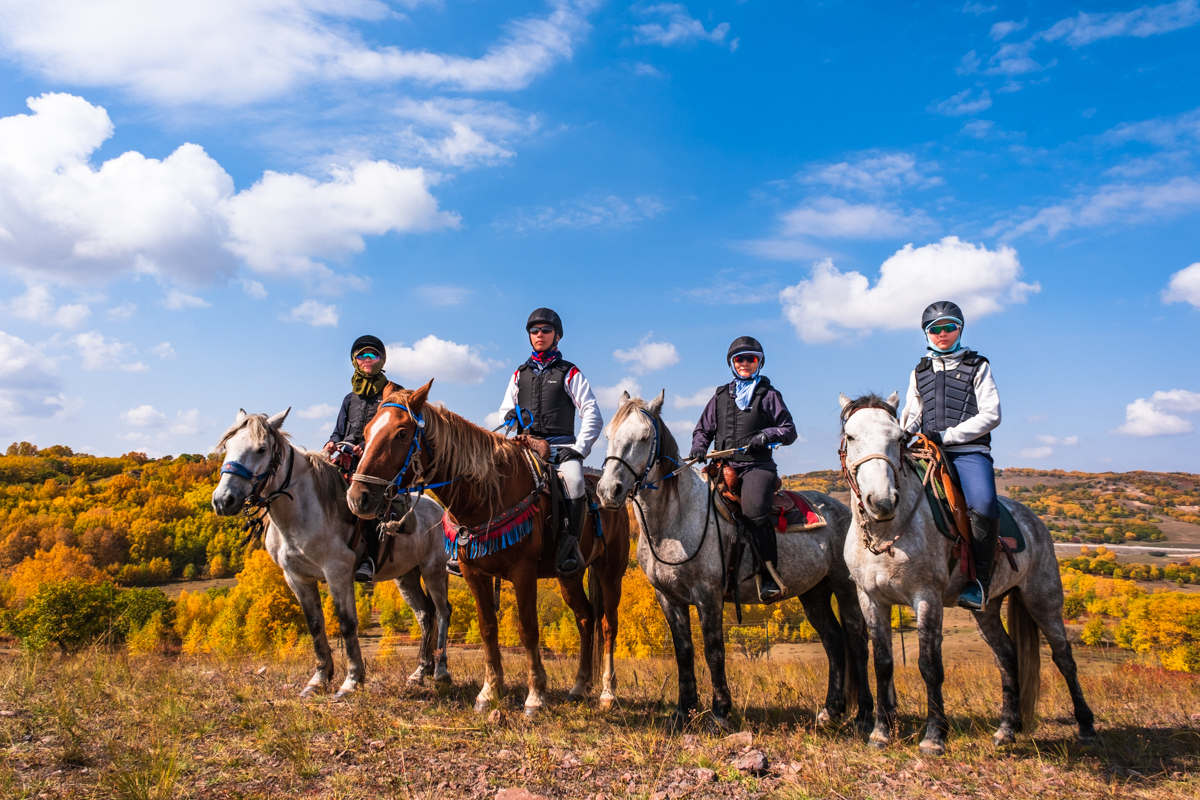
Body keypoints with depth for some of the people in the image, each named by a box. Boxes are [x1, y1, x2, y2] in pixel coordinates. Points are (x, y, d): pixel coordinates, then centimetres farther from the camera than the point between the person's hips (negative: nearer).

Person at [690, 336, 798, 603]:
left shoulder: (769, 394, 11)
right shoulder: (721, 396, 20)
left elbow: (789, 430, 9)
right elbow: (703, 428, 23)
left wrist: (766, 435, -11)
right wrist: (698, 448, 2)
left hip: (757, 465, -4)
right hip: (723, 466, 4)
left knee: (754, 508, -31)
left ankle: (769, 575, -23)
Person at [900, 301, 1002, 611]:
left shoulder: (977, 366, 11)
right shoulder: (920, 372, 22)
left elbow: (991, 415, 0)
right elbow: (911, 416, 25)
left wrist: (947, 435, -12)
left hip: (969, 451, -4)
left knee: (983, 505, -31)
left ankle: (979, 581, -16)